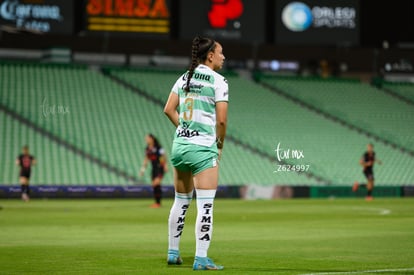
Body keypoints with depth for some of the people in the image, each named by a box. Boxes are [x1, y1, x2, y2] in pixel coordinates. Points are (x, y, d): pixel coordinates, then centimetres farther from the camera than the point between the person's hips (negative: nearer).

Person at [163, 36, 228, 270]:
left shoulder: (185, 78, 11)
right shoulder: (218, 81, -8)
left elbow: (169, 110, 10)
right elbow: (221, 120, -12)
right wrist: (220, 145, 3)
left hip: (180, 145, 7)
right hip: (203, 149, -7)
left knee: (181, 201, 18)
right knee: (206, 205, -5)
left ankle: (173, 253, 24)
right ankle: (201, 259, -8)